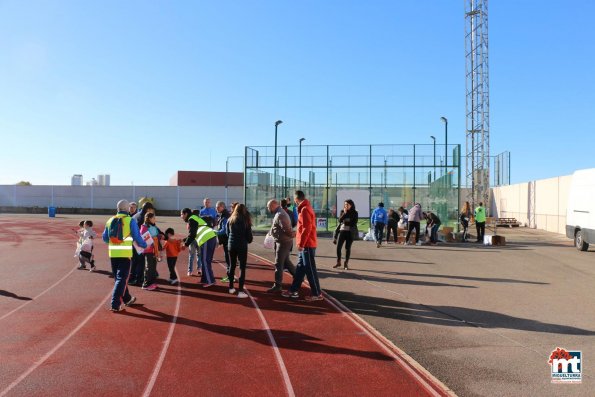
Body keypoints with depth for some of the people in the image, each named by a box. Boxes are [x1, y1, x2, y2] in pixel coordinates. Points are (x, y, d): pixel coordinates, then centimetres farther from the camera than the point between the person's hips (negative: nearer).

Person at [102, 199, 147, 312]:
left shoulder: (110, 221, 7)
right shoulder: (130, 221, -7)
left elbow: (105, 238, 14)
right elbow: (137, 237, -7)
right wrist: (144, 245, 11)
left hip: (113, 253, 5)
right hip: (125, 254, -5)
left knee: (118, 278, 19)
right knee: (121, 279, -1)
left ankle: (127, 299, 34)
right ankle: (115, 304, -8)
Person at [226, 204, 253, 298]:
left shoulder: (230, 220, 5)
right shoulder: (245, 220, -6)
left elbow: (228, 233, 10)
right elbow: (249, 235, -5)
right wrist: (249, 241, 15)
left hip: (231, 245, 4)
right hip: (242, 246, -4)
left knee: (232, 266, 18)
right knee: (242, 268, 0)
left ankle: (231, 288, 25)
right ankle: (240, 291, -4)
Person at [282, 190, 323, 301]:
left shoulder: (304, 210, -16)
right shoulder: (305, 208, 14)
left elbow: (307, 228, -22)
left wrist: (301, 243, -19)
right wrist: (297, 234, 25)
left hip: (307, 245, -10)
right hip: (305, 245, 10)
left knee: (310, 269, -3)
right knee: (300, 268, 14)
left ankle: (317, 294, 4)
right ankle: (294, 290, 22)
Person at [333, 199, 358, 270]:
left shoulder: (354, 213, 1)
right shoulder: (342, 211, 8)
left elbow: (354, 223, -5)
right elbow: (340, 220, -5)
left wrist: (345, 222, -8)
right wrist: (344, 213, -12)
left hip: (350, 232, -2)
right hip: (342, 231, 2)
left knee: (348, 248, 1)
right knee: (338, 247, -4)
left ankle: (346, 264, 11)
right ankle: (338, 262, 13)